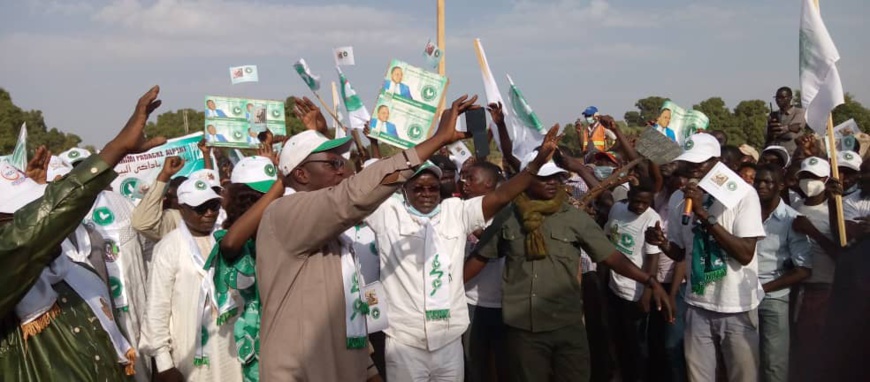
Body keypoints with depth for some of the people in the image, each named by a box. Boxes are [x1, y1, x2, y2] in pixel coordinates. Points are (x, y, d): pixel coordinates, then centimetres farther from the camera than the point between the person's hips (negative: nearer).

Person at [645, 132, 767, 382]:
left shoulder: (743, 194, -11)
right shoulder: (679, 198, 3)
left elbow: (745, 254, -19)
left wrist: (704, 215, -25)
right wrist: (663, 244, -10)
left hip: (737, 308, -4)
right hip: (698, 306, 4)